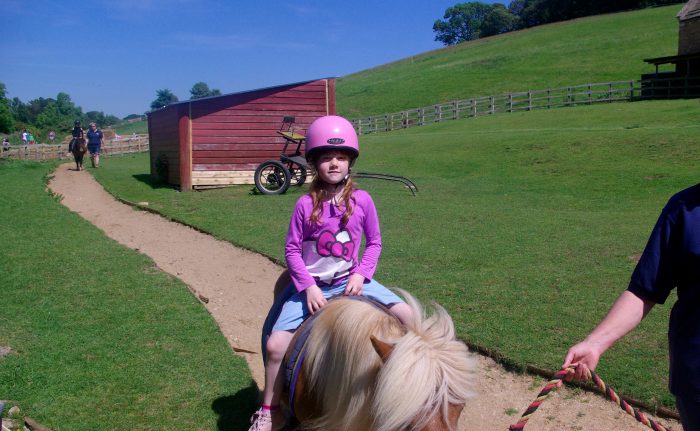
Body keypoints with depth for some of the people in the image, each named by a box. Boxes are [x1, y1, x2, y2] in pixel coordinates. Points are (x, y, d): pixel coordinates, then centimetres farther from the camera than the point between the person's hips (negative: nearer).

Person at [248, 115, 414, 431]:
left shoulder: (361, 200, -4)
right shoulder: (306, 204, -8)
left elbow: (374, 243, 4)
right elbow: (292, 249, -5)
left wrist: (361, 275, -10)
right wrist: (308, 287, -14)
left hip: (350, 282, 1)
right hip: (311, 287, -1)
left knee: (407, 316, -13)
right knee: (275, 345, -13)